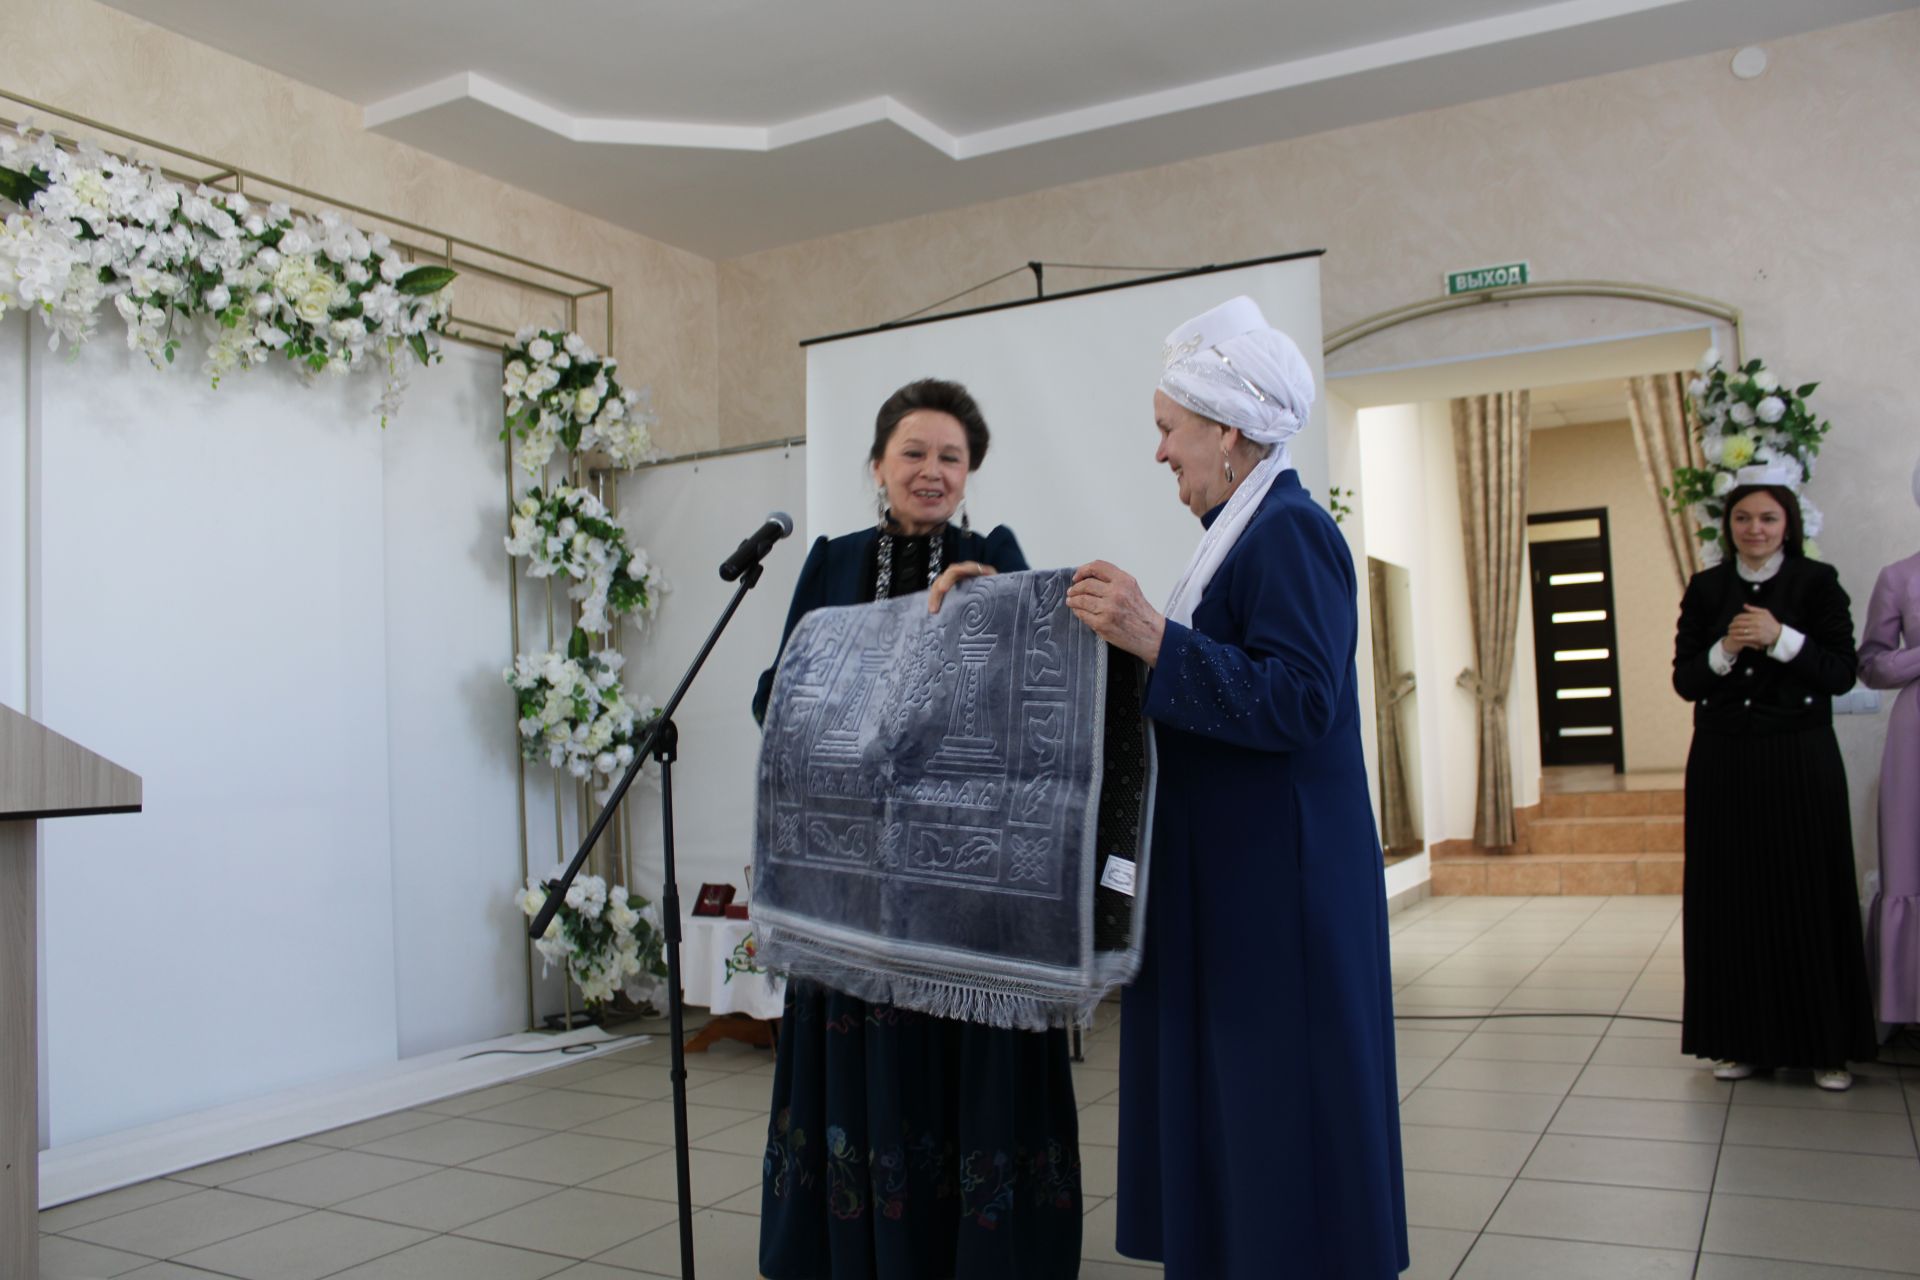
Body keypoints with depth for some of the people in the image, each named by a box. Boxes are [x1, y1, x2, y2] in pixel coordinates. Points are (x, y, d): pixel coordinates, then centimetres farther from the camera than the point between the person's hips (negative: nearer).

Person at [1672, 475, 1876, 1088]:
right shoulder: (1705, 588, 7)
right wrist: (1725, 650, -14)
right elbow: (1684, 680, 4)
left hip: (1800, 762, -2)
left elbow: (1842, 673, -5)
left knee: (1808, 898, 2)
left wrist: (1780, 639, -17)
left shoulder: (1817, 582, 1)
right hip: (1723, 764, 2)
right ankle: (1744, 1039, 12)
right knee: (1733, 900, 4)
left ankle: (1825, 1044, 12)